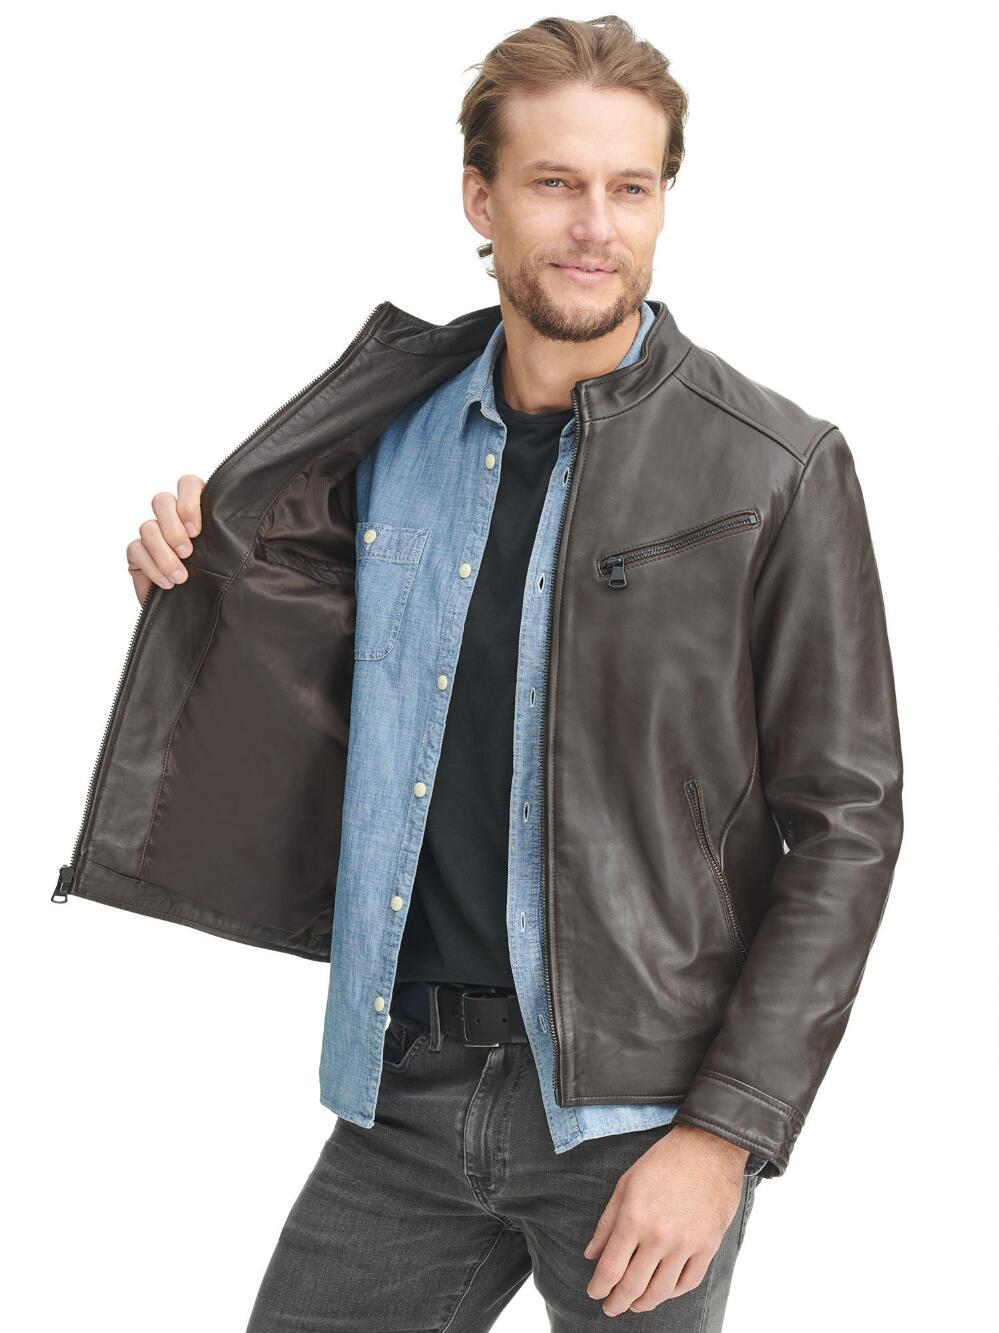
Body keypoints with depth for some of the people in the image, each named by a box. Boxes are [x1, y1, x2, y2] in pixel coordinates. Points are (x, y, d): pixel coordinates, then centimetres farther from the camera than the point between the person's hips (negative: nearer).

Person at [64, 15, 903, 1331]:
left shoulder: (777, 472, -8)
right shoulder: (394, 434, 6)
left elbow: (846, 822, -7)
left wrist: (726, 1133, -12)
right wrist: (209, 571, 0)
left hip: (634, 1111, -4)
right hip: (406, 1088, 4)